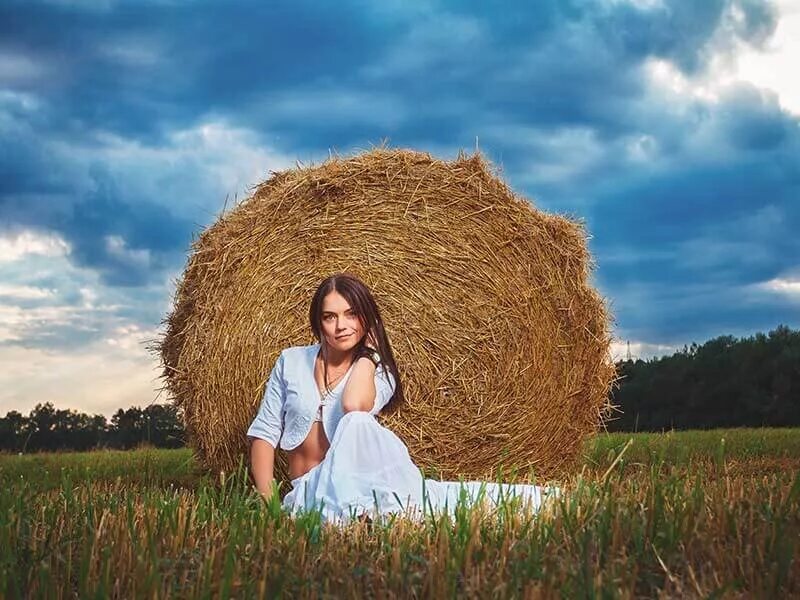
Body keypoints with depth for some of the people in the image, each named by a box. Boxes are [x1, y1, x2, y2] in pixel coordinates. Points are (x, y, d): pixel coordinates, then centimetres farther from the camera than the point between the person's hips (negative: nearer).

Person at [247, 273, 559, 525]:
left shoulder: (379, 373, 2)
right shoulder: (291, 361, 7)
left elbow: (354, 405, -23)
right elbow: (264, 432, 6)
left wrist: (368, 351, -9)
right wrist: (266, 501, -6)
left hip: (359, 481, 0)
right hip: (308, 492, 0)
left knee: (356, 422, -36)